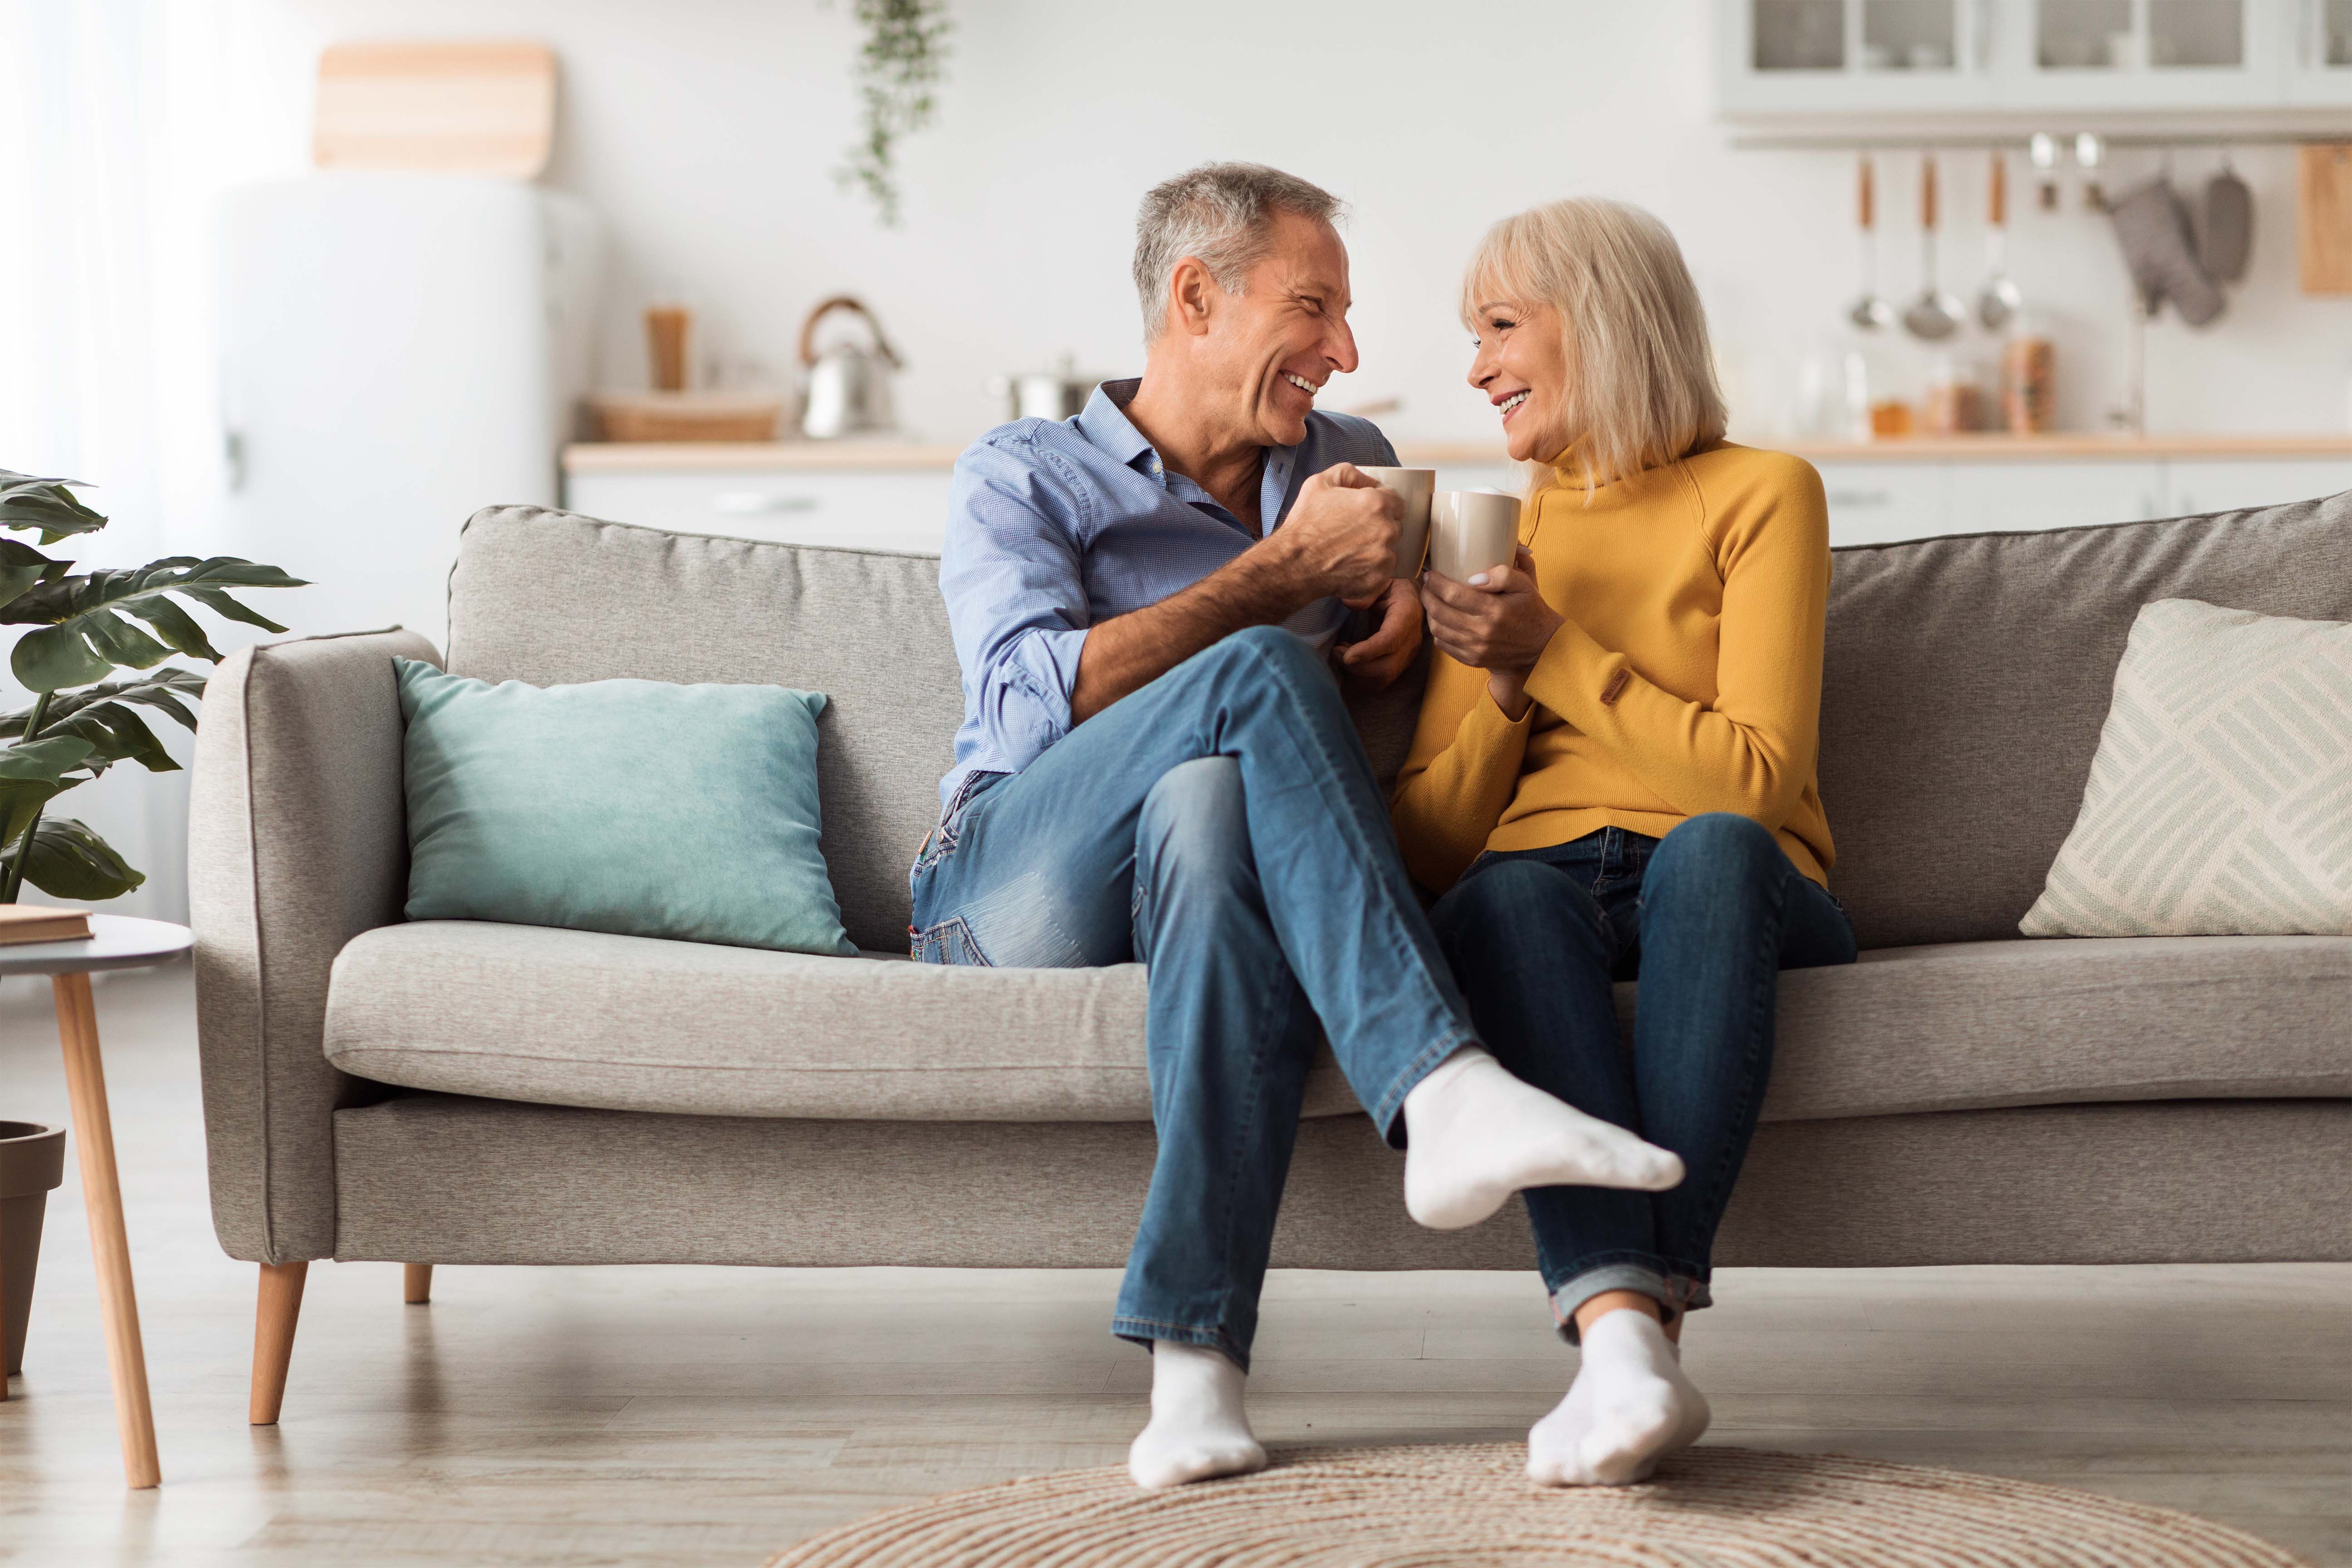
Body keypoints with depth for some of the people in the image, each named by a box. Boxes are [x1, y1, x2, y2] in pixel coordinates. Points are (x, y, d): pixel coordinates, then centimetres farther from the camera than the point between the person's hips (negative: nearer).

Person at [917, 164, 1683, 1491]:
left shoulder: (1349, 465, 23)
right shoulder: (1021, 478, 9)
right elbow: (1034, 701, -8)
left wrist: (1419, 590, 12)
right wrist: (1286, 571, -8)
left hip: (1204, 867, 2)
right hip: (1007, 878, -2)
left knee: (1215, 802, -38)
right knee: (1259, 678, -31)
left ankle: (1197, 1359, -49)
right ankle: (1444, 1092, -48)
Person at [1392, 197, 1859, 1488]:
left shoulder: (1761, 495, 7)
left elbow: (1755, 779, -6)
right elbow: (1428, 852, 13)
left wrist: (1558, 654, -9)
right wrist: (1502, 686, -3)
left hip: (1741, 894, -2)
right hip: (1546, 885, 2)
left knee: (1711, 847, -38)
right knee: (1503, 898, -34)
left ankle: (1646, 1318, -47)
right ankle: (1622, 1335, -52)